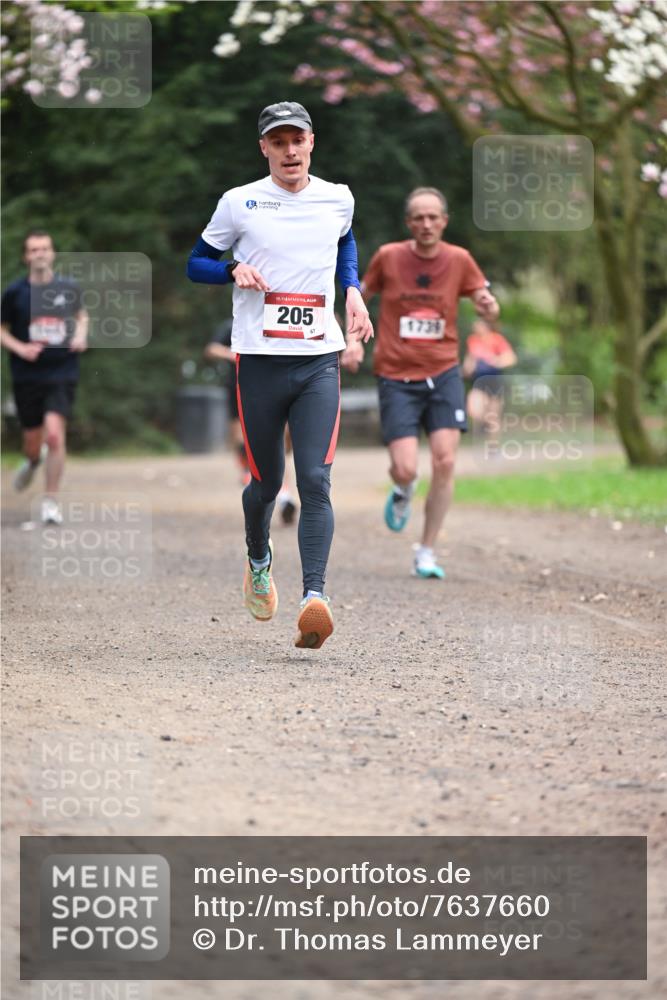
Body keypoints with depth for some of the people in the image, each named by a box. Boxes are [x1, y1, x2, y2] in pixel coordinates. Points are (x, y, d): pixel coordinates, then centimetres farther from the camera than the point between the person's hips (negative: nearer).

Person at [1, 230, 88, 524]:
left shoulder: (68, 289, 1)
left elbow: (82, 315, 20)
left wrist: (81, 336, 0)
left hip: (62, 373, 0)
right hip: (26, 376, 1)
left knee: (55, 434, -17)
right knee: (33, 441, 9)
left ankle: (51, 501, -5)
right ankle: (33, 461, 49)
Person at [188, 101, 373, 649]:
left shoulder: (338, 199, 8)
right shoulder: (239, 203, 0)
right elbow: (196, 263, 9)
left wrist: (353, 290, 13)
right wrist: (234, 269, -12)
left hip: (320, 360, 1)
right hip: (260, 360, -1)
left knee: (316, 481, -14)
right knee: (266, 481, 8)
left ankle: (314, 595, -22)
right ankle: (259, 562, 39)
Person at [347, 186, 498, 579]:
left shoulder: (459, 259, -1)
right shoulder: (389, 256, -4)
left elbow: (487, 303, 4)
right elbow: (360, 297, 10)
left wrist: (488, 306, -21)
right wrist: (354, 340, -6)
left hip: (443, 374, 1)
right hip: (397, 377, -1)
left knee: (445, 462, -10)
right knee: (406, 470, -12)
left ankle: (428, 551, 5)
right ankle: (403, 491, 28)